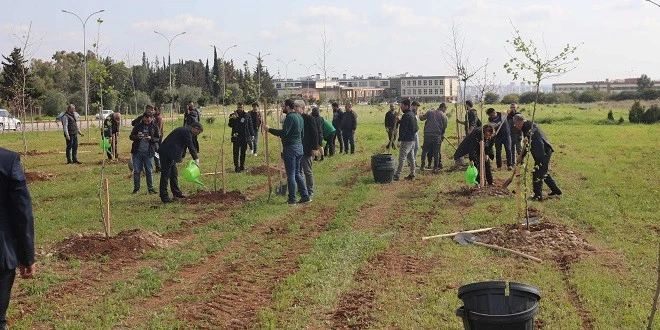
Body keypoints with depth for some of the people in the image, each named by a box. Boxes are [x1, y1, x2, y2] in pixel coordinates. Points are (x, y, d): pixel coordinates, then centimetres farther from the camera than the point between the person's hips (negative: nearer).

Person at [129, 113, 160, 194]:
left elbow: (158, 138, 2)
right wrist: (137, 136, -14)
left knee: (149, 171, 6)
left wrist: (151, 138, -18)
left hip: (148, 153, -1)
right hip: (137, 152, 1)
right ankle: (136, 188, 13)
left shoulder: (154, 127, 4)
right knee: (136, 171, 4)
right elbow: (131, 136, 8)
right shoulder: (138, 126, 6)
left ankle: (150, 188, 13)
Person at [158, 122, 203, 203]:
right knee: (165, 175, -6)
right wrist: (196, 158, -8)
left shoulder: (185, 130, 18)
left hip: (170, 154, 11)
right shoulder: (187, 131, -14)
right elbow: (190, 146, -15)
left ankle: (176, 192, 25)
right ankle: (164, 196, -3)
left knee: (174, 174, 16)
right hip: (167, 154, -11)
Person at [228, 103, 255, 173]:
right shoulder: (232, 115, 1)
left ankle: (242, 166, 20)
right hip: (236, 137, -2)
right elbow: (230, 125, -8)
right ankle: (237, 167, -2)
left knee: (243, 152, 10)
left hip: (245, 137, 2)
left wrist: (252, 134, 6)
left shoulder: (247, 115, 6)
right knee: (236, 153, -4)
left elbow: (250, 125, 11)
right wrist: (233, 119, -23)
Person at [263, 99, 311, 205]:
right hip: (299, 147, 9)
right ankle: (305, 196, 13)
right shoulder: (299, 116, 14)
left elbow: (284, 132, -24)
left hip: (290, 148, -9)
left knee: (291, 174, -2)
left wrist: (269, 129, -20)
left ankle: (292, 199, 3)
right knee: (297, 173, 15)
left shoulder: (290, 117, -15)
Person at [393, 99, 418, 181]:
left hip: (406, 140, -10)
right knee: (411, 157, 15)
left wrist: (399, 140, -21)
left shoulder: (406, 116, -16)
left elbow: (403, 129, -22)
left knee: (402, 158, -8)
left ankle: (397, 175, -8)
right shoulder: (412, 114, 15)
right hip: (412, 139, 10)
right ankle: (412, 174, 20)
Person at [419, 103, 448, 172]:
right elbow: (444, 127, 3)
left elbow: (422, 118, 2)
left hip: (427, 134, 1)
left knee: (424, 150, 12)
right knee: (436, 152, 6)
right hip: (437, 136, -1)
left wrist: (420, 115, 25)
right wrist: (442, 134, 19)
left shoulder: (430, 112, 6)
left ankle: (422, 166, 11)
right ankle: (435, 167, 6)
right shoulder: (444, 116, 3)